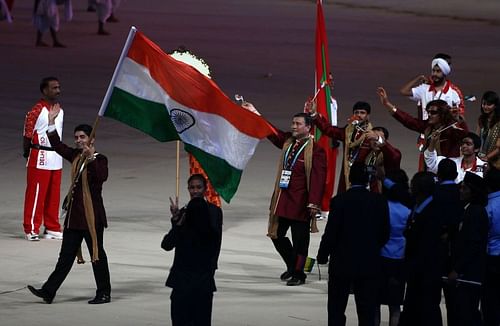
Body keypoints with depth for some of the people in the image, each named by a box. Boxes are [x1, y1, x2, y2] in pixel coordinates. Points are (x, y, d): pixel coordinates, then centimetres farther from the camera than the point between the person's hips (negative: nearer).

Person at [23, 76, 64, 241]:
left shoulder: (59, 109, 11)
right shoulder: (36, 111, -13)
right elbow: (27, 134, -8)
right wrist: (27, 153, 0)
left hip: (56, 159, 7)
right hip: (40, 159, -7)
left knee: (54, 195, 12)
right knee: (36, 194, -3)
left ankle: (52, 228, 20)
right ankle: (31, 229, 2)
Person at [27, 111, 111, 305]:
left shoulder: (99, 160, -10)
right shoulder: (75, 156, 10)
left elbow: (102, 176, -29)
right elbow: (58, 146, 19)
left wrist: (92, 158, -40)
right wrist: (51, 122, 14)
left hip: (92, 216, -7)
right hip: (74, 215, 7)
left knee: (97, 255, 2)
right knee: (66, 256, 8)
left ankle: (104, 293, 11)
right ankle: (48, 291, 6)